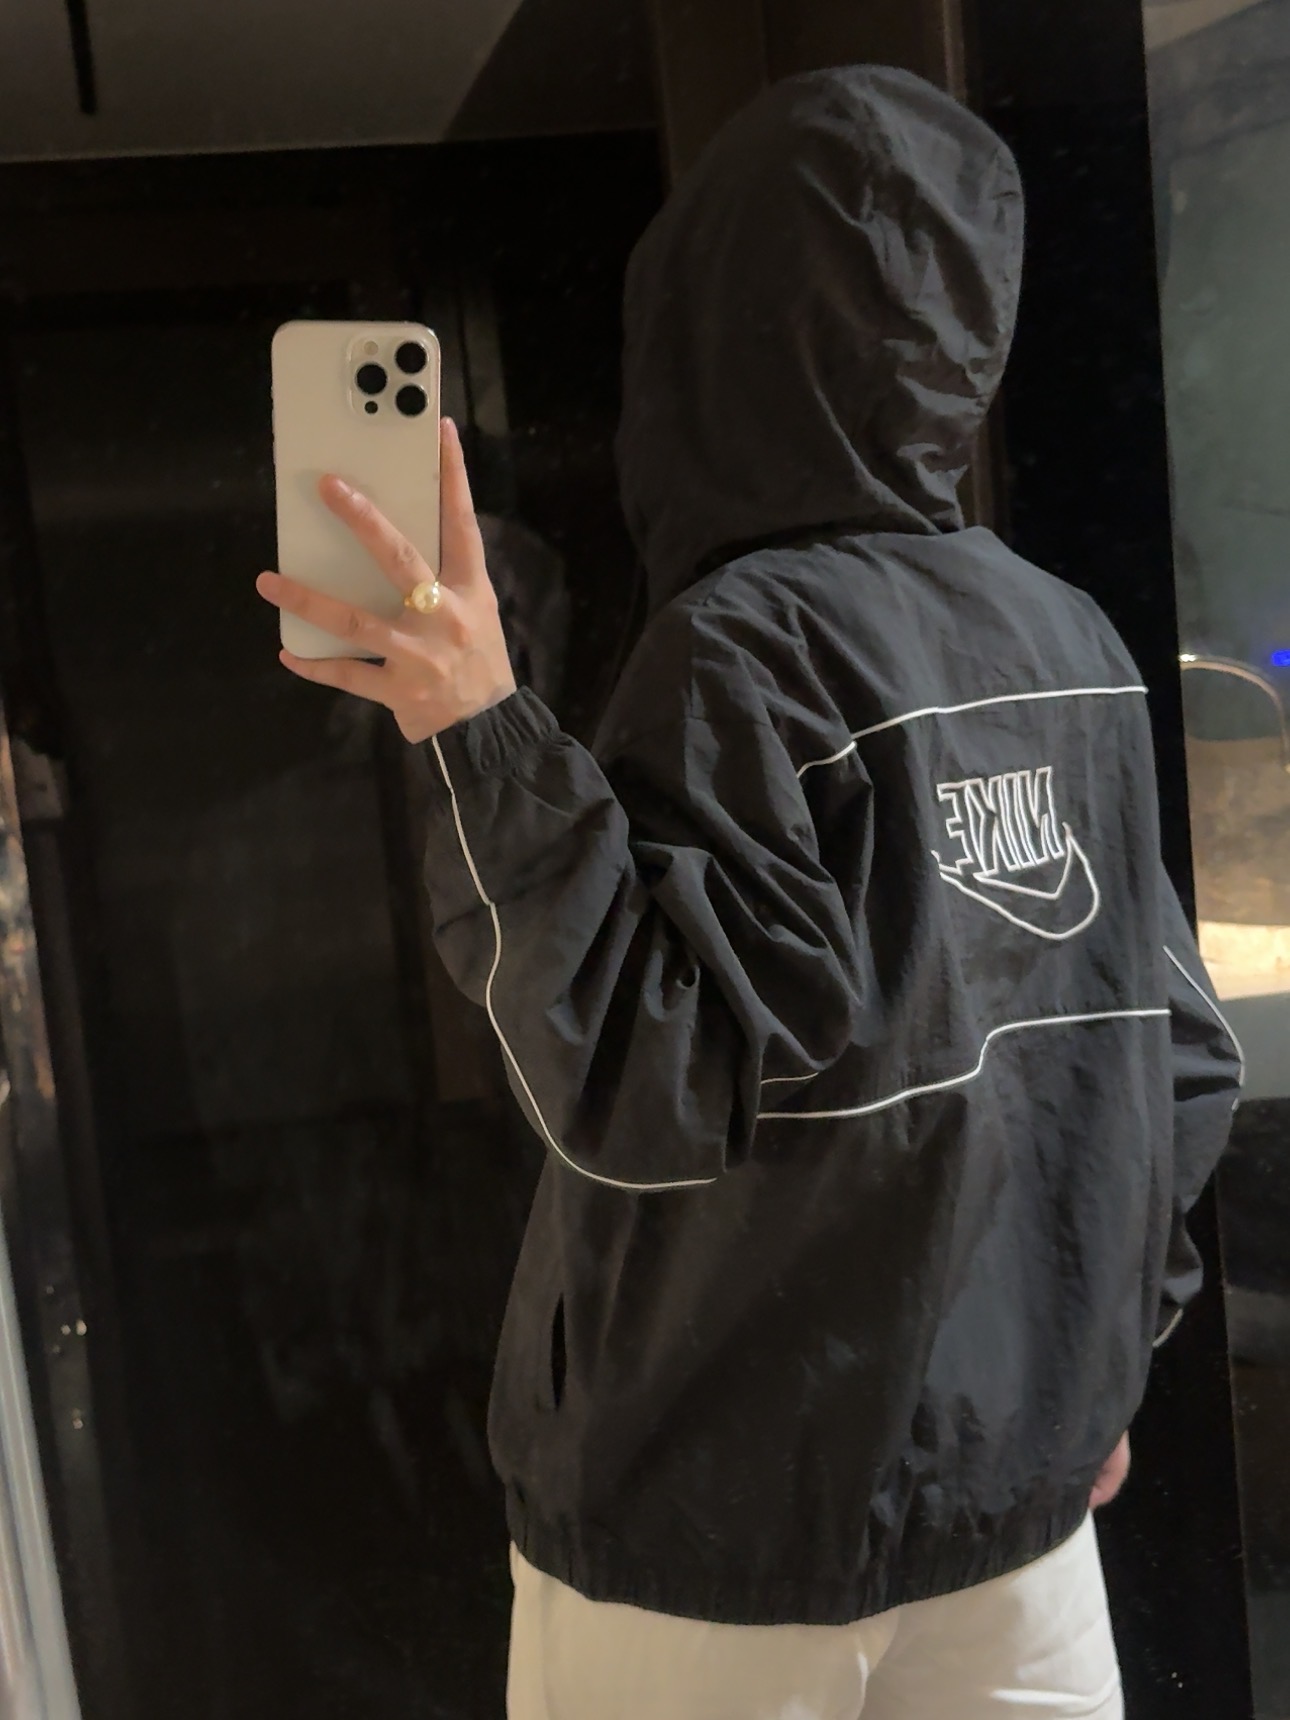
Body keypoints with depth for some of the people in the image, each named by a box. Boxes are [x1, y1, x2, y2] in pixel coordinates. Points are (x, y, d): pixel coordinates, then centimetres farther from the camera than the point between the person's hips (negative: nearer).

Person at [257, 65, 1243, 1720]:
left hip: (730, 1524, -5)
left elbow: (646, 1095, -21)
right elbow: (1176, 1047, 6)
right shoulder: (1073, 643, 1)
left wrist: (484, 739, -25)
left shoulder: (744, 644, -19)